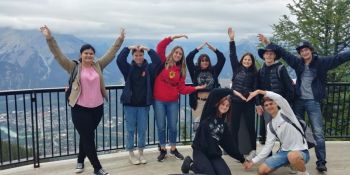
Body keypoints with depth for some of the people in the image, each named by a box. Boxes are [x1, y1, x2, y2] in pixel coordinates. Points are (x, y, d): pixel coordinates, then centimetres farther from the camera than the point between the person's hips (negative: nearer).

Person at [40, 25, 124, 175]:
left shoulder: (98, 66, 5)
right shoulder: (74, 67, -4)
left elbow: (111, 53, 6)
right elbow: (58, 55, -11)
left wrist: (120, 40, 3)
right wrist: (49, 39, -21)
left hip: (97, 108, 4)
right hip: (80, 109, -4)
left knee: (87, 136, 18)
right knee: (88, 138, -1)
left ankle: (80, 161, 37)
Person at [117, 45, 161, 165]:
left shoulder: (149, 68, 1)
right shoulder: (129, 68, 1)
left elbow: (158, 61, -14)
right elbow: (119, 60, -14)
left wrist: (147, 49, -15)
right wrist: (129, 48, -16)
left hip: (144, 105, 1)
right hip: (130, 104, -1)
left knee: (142, 130, 9)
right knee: (130, 130, 7)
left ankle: (141, 153, 24)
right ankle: (131, 154, 20)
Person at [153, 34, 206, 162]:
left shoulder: (180, 70, 9)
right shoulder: (163, 63, -1)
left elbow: (182, 89, 5)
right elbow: (160, 47, -15)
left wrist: (196, 88, -4)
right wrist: (174, 37, -17)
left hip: (173, 102, 3)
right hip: (159, 101, -3)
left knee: (173, 126, 9)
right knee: (161, 127, 5)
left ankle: (173, 149, 28)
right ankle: (162, 150, 22)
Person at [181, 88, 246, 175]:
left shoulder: (224, 124, 12)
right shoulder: (208, 114, -3)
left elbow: (230, 144, 15)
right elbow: (214, 93, -17)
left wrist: (242, 159, 16)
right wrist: (232, 92, -11)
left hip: (214, 154, 5)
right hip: (200, 151, -5)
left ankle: (207, 166, 16)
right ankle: (191, 164, 9)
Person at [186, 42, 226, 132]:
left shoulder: (214, 70, 6)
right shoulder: (195, 71, 2)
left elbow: (222, 59, 0)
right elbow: (188, 59, -7)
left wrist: (214, 49, -8)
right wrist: (198, 48, -10)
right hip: (198, 101, -1)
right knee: (197, 123, 5)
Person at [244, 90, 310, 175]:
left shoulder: (286, 112, -7)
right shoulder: (270, 126, 8)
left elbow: (279, 97, -27)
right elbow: (268, 146, 6)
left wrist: (259, 91, -20)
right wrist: (253, 161, 2)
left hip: (301, 151, -6)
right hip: (284, 152, 6)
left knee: (293, 156, -42)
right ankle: (290, 162, 13)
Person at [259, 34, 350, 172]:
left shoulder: (322, 62, -4)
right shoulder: (298, 62, 4)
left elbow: (339, 58, -10)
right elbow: (283, 53, 7)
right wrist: (269, 44, 6)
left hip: (313, 101, -3)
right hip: (299, 100, 3)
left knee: (318, 132, -4)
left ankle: (321, 161, 4)